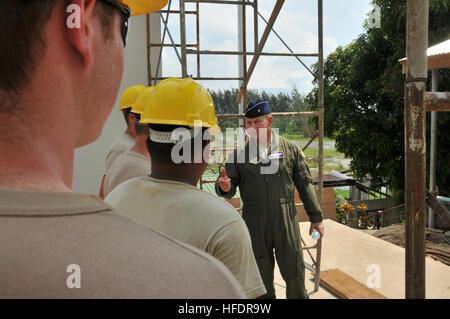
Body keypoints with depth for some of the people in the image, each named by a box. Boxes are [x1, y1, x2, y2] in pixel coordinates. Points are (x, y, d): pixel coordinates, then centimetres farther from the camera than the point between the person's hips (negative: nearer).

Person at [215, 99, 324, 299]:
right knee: (261, 277, 13)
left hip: (286, 221, 0)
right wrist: (224, 188, -21)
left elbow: (305, 185, 7)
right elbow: (229, 188, 4)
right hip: (254, 223, 0)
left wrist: (316, 217, 7)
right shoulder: (239, 153, 2)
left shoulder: (290, 149, 3)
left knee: (295, 274, 9)